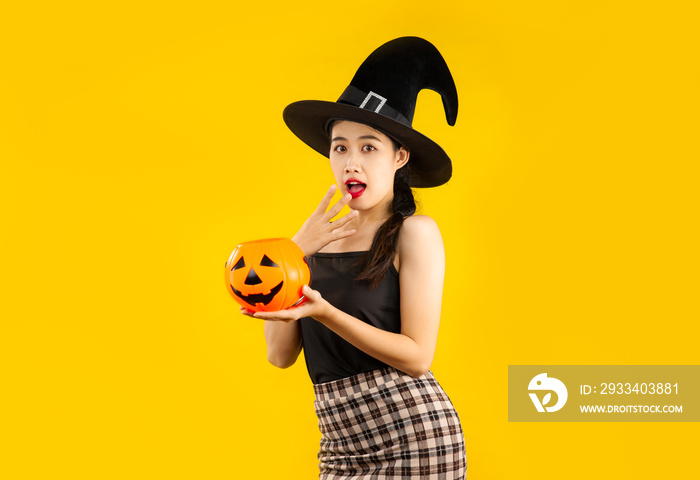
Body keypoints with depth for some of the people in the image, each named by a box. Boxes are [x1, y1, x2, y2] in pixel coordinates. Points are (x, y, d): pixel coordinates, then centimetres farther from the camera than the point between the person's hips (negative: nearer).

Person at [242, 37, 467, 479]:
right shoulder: (322, 240, 8)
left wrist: (322, 312, -19)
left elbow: (417, 356, -11)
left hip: (412, 436, -5)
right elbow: (280, 354, 4)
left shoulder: (414, 232, -4)